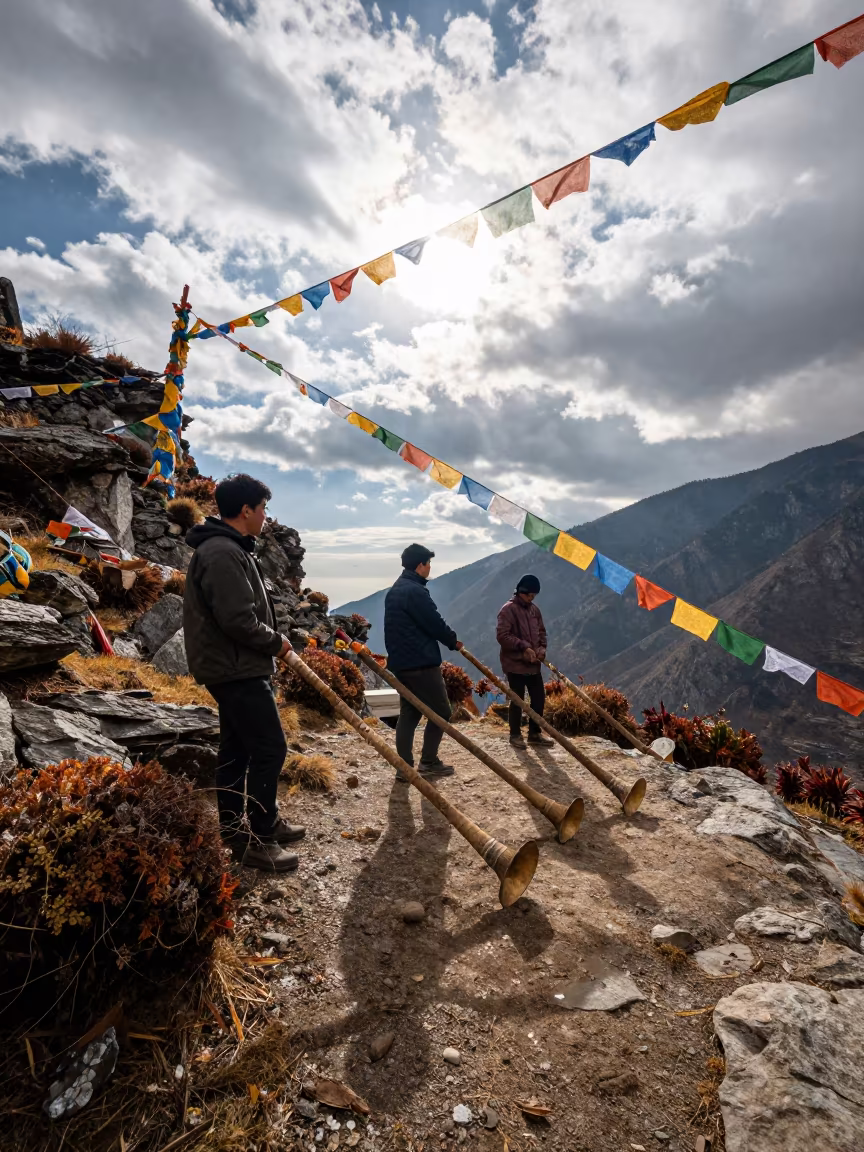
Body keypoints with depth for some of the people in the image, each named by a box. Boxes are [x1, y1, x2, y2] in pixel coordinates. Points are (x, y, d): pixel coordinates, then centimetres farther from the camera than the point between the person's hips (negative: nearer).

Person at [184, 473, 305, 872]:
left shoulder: (228, 548, 15)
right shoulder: (223, 553, -20)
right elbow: (239, 620, -26)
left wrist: (271, 641, 12)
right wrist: (276, 643, -11)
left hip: (235, 667, 11)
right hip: (236, 669, -11)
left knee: (238, 749, 17)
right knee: (270, 749, -5)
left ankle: (237, 828, 30)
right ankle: (255, 840, 7)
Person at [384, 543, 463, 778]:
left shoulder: (394, 591, 14)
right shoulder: (416, 591, -17)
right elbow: (435, 623, -16)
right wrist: (453, 641, 1)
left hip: (400, 662, 9)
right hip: (421, 663, -9)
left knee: (408, 712, 13)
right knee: (440, 711, 4)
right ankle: (429, 762, 10)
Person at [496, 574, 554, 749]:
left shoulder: (534, 609, 11)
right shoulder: (508, 609, -12)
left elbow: (541, 631, 20)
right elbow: (502, 635, -19)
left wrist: (542, 648, 0)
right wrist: (524, 647, -21)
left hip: (533, 664, 7)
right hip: (515, 664, -7)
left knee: (539, 698, 10)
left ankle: (535, 733, 24)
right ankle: (515, 735, 16)